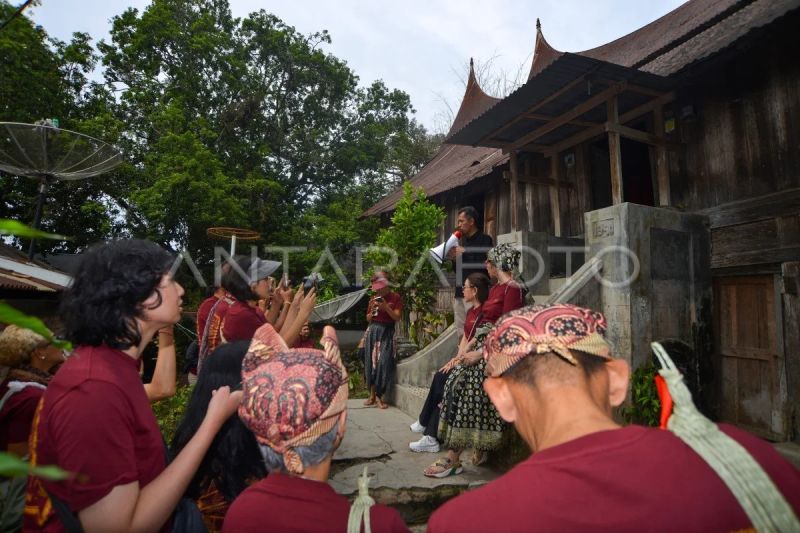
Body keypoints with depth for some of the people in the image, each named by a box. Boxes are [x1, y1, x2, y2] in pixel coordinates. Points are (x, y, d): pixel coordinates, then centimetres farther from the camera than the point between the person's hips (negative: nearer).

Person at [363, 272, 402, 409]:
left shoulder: (395, 297, 0)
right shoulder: (373, 298, 12)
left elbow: (397, 317, -8)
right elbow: (368, 319, 14)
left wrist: (386, 307, -19)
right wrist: (372, 310, -5)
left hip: (387, 332, -4)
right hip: (373, 331, 4)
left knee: (384, 362, -11)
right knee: (371, 362, 2)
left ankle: (379, 396, -4)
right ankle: (372, 394, 9)